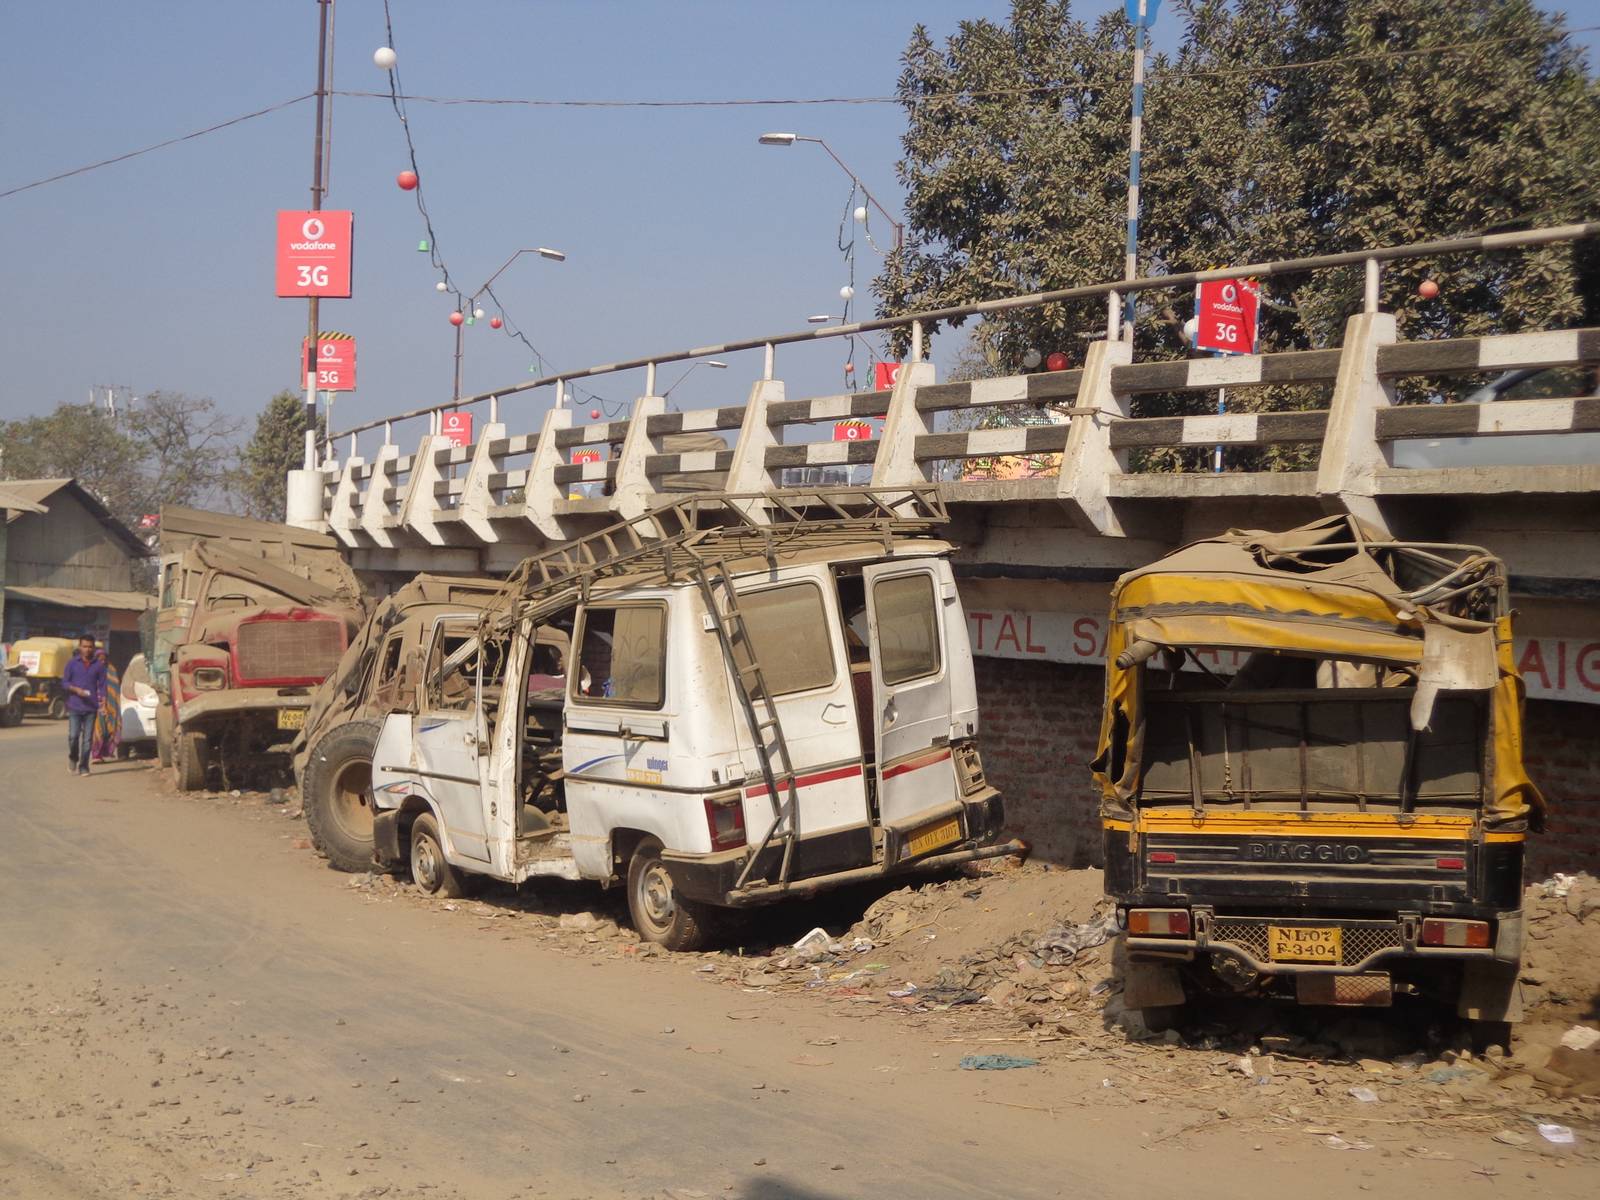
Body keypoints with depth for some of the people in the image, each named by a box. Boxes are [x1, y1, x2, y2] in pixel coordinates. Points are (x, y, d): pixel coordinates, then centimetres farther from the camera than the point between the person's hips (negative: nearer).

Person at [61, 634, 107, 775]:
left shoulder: (99, 665, 7)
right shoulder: (72, 664, 5)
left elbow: (102, 685, 7)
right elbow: (64, 683, 5)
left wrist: (103, 699, -8)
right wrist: (76, 689, -13)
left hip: (91, 707, 1)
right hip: (74, 706, -1)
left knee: (87, 738, -1)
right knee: (73, 736, -8)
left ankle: (83, 767, 6)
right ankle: (73, 758, 20)